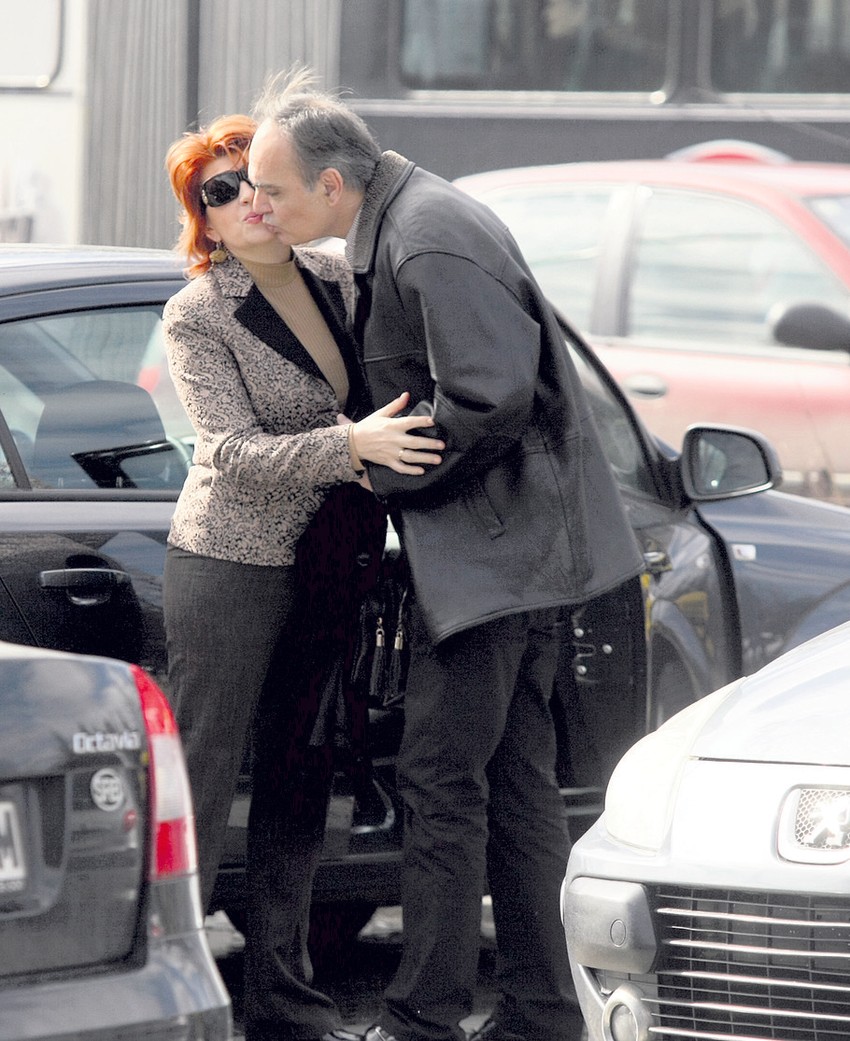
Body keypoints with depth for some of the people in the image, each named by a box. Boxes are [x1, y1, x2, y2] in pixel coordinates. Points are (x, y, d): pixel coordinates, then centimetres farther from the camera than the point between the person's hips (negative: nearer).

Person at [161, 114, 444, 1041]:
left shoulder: (337, 280, 8)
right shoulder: (196, 317, -9)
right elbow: (237, 454, -20)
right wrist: (351, 447, -33)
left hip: (326, 573, 6)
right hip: (229, 570, -6)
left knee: (299, 788, 11)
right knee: (200, 786, -6)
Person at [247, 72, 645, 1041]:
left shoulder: (432, 246, -20)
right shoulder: (404, 219, 12)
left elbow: (492, 401, -25)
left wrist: (383, 471, -13)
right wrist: (380, 454, 11)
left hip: (492, 549, -10)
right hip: (523, 547, 10)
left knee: (441, 779, -8)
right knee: (515, 779, 12)